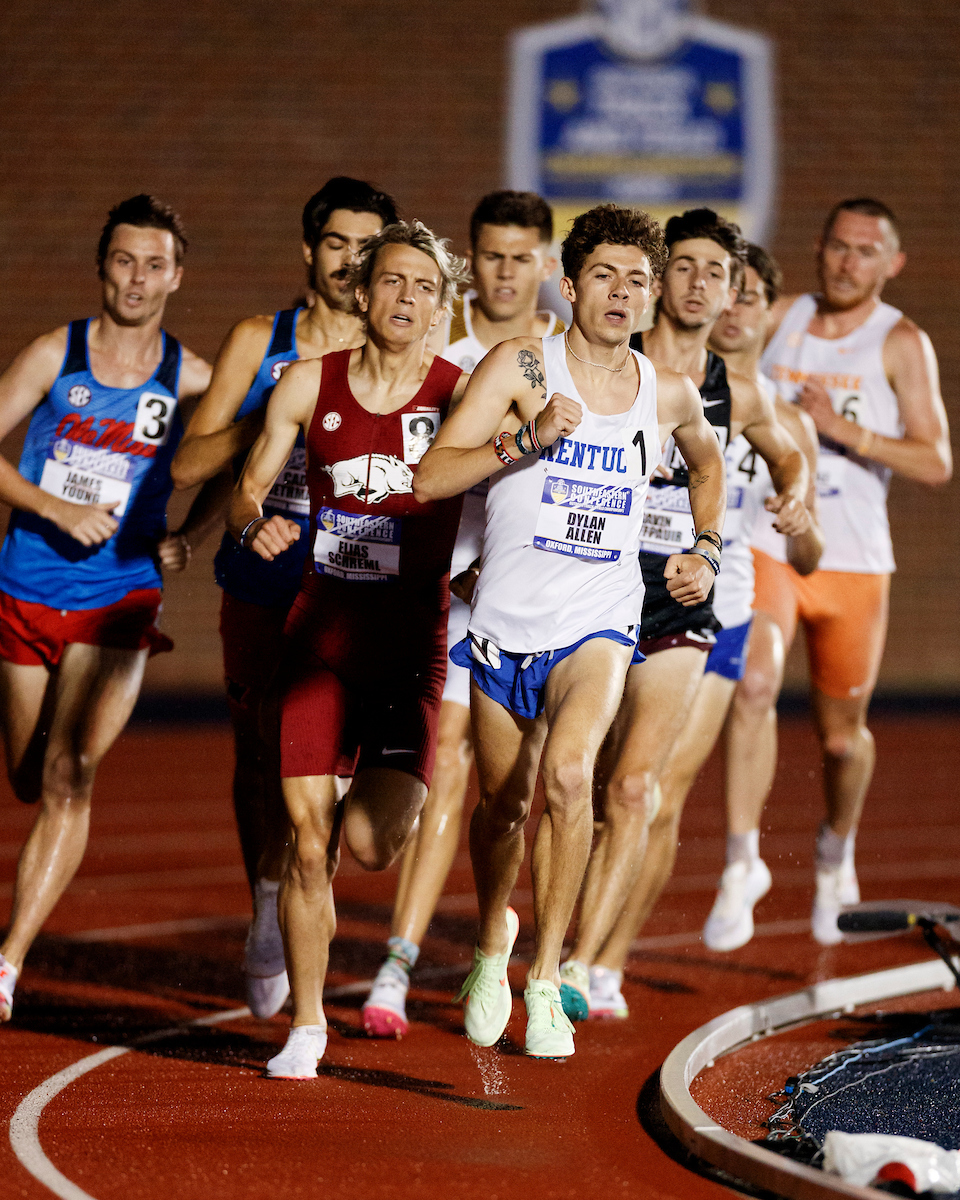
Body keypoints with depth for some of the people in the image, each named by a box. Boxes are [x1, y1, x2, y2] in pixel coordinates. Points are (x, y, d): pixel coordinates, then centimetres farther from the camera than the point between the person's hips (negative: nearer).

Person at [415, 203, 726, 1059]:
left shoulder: (669, 394, 3)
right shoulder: (521, 366, -7)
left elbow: (708, 462, 28)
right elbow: (430, 478, -16)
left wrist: (705, 554, 18)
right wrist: (528, 438, -26)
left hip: (599, 625, 0)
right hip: (506, 623, 0)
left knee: (568, 774, -26)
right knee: (503, 805, 13)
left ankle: (547, 974, -16)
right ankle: (494, 942, 44)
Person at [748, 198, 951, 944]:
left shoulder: (902, 343, -5)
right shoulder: (779, 319, 4)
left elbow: (936, 464, -13)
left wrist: (845, 431, -23)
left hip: (853, 561, -1)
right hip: (765, 540, 1)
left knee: (842, 733, 11)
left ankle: (837, 851, 41)